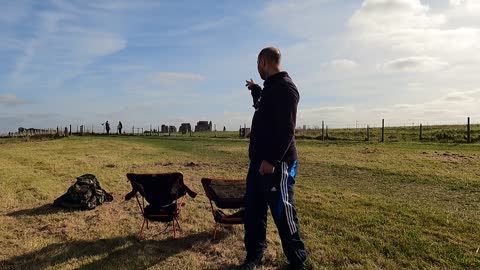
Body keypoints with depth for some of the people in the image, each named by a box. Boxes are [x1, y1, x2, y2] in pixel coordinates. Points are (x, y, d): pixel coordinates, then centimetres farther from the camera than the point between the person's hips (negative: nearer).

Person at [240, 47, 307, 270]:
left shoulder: (285, 87, -13)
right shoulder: (270, 87, 17)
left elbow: (286, 129, -22)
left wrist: (272, 160, -26)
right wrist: (255, 91, 39)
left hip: (277, 163, -10)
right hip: (259, 160, 10)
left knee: (282, 213, 0)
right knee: (253, 209, 13)